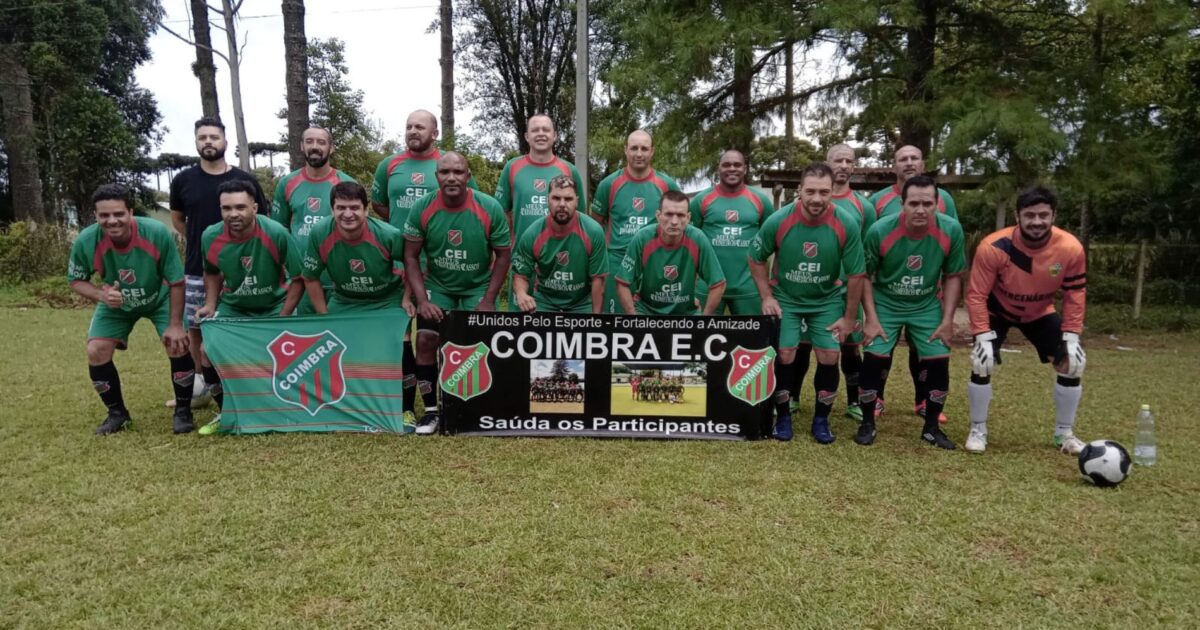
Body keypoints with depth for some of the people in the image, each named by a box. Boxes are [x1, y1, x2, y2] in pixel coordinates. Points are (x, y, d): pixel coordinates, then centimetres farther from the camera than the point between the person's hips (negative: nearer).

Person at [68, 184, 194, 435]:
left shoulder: (157, 233, -34)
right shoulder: (85, 242, -28)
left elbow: (176, 281, -22)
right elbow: (75, 280, -9)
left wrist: (175, 325, -21)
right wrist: (101, 295, -32)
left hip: (160, 299, -2)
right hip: (115, 304, 2)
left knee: (178, 344, -19)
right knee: (96, 352, -7)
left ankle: (183, 410, 0)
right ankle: (117, 412, 16)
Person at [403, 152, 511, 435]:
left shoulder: (490, 208, -18)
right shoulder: (422, 208, -15)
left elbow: (503, 255, -8)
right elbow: (411, 256, -7)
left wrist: (488, 300, -13)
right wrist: (422, 300, -16)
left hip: (478, 287, -1)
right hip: (437, 286, 1)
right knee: (425, 339, -12)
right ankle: (431, 410, 3)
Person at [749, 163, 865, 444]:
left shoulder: (847, 225, -21)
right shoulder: (778, 221, -21)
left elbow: (855, 275, -10)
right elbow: (756, 259, -4)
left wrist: (849, 318, -6)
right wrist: (767, 297, -8)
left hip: (828, 301, 1)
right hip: (786, 299, 0)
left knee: (829, 358, -3)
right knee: (784, 355, -6)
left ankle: (821, 420, 15)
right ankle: (783, 417, 13)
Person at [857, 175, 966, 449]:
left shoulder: (951, 230, -18)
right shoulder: (880, 231, -24)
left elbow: (953, 277, -4)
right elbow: (864, 276, -11)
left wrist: (947, 320, -7)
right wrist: (872, 319, -15)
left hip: (927, 307, 2)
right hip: (886, 304, -2)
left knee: (939, 363, -2)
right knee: (874, 361, -10)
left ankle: (931, 427, 17)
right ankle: (867, 424, 8)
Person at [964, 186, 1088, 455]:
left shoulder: (1071, 248, -25)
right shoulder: (993, 247, -34)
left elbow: (1075, 294, -11)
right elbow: (977, 295, -25)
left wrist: (1071, 338, -15)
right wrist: (983, 337, -30)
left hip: (1041, 312, 3)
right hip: (998, 310, -3)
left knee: (1073, 361, -4)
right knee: (982, 362, -18)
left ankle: (1064, 433, 16)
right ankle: (978, 431, 1)